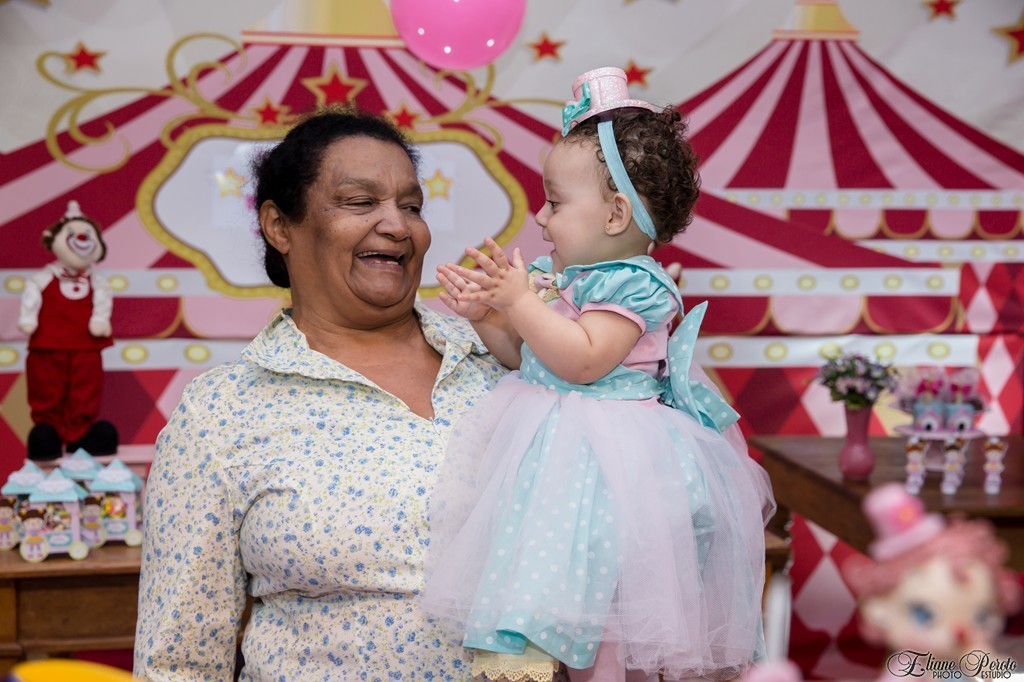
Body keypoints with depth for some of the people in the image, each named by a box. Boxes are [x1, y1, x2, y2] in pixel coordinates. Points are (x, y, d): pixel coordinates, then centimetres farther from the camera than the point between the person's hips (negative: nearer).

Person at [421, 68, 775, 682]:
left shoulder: (634, 285, -15)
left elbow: (583, 361, -26)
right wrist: (485, 314, 3)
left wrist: (520, 301, -20)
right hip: (553, 447, 8)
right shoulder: (553, 275, 10)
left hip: (608, 457, -8)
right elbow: (521, 353, 18)